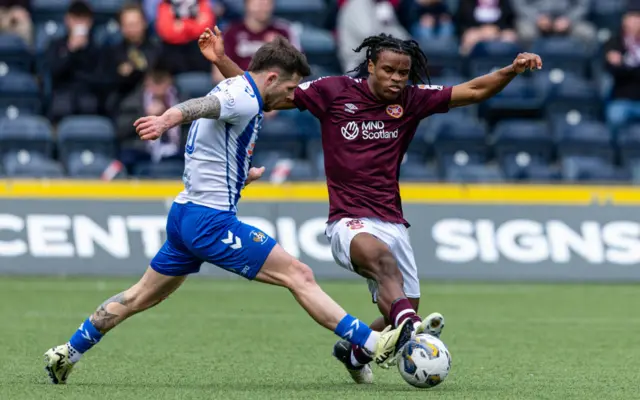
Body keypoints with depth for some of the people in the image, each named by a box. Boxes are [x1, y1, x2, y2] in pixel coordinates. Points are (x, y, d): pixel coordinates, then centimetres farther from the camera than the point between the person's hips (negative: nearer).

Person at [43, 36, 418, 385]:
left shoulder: (236, 91, 15)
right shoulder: (245, 100, -16)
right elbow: (201, 105, -36)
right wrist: (167, 119, -58)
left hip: (185, 213, 10)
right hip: (212, 221, -10)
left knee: (140, 298, 19)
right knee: (299, 276, -12)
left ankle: (67, 354, 23)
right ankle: (374, 344, -15)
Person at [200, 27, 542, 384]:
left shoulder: (412, 100, 7)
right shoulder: (334, 92, 1)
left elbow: (474, 91, 3)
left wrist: (513, 70, -13)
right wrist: (221, 60, -5)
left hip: (392, 223, 5)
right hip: (348, 221, -5)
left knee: (406, 310, 4)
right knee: (381, 256, -38)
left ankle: (353, 351, 35)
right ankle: (411, 326, -65)